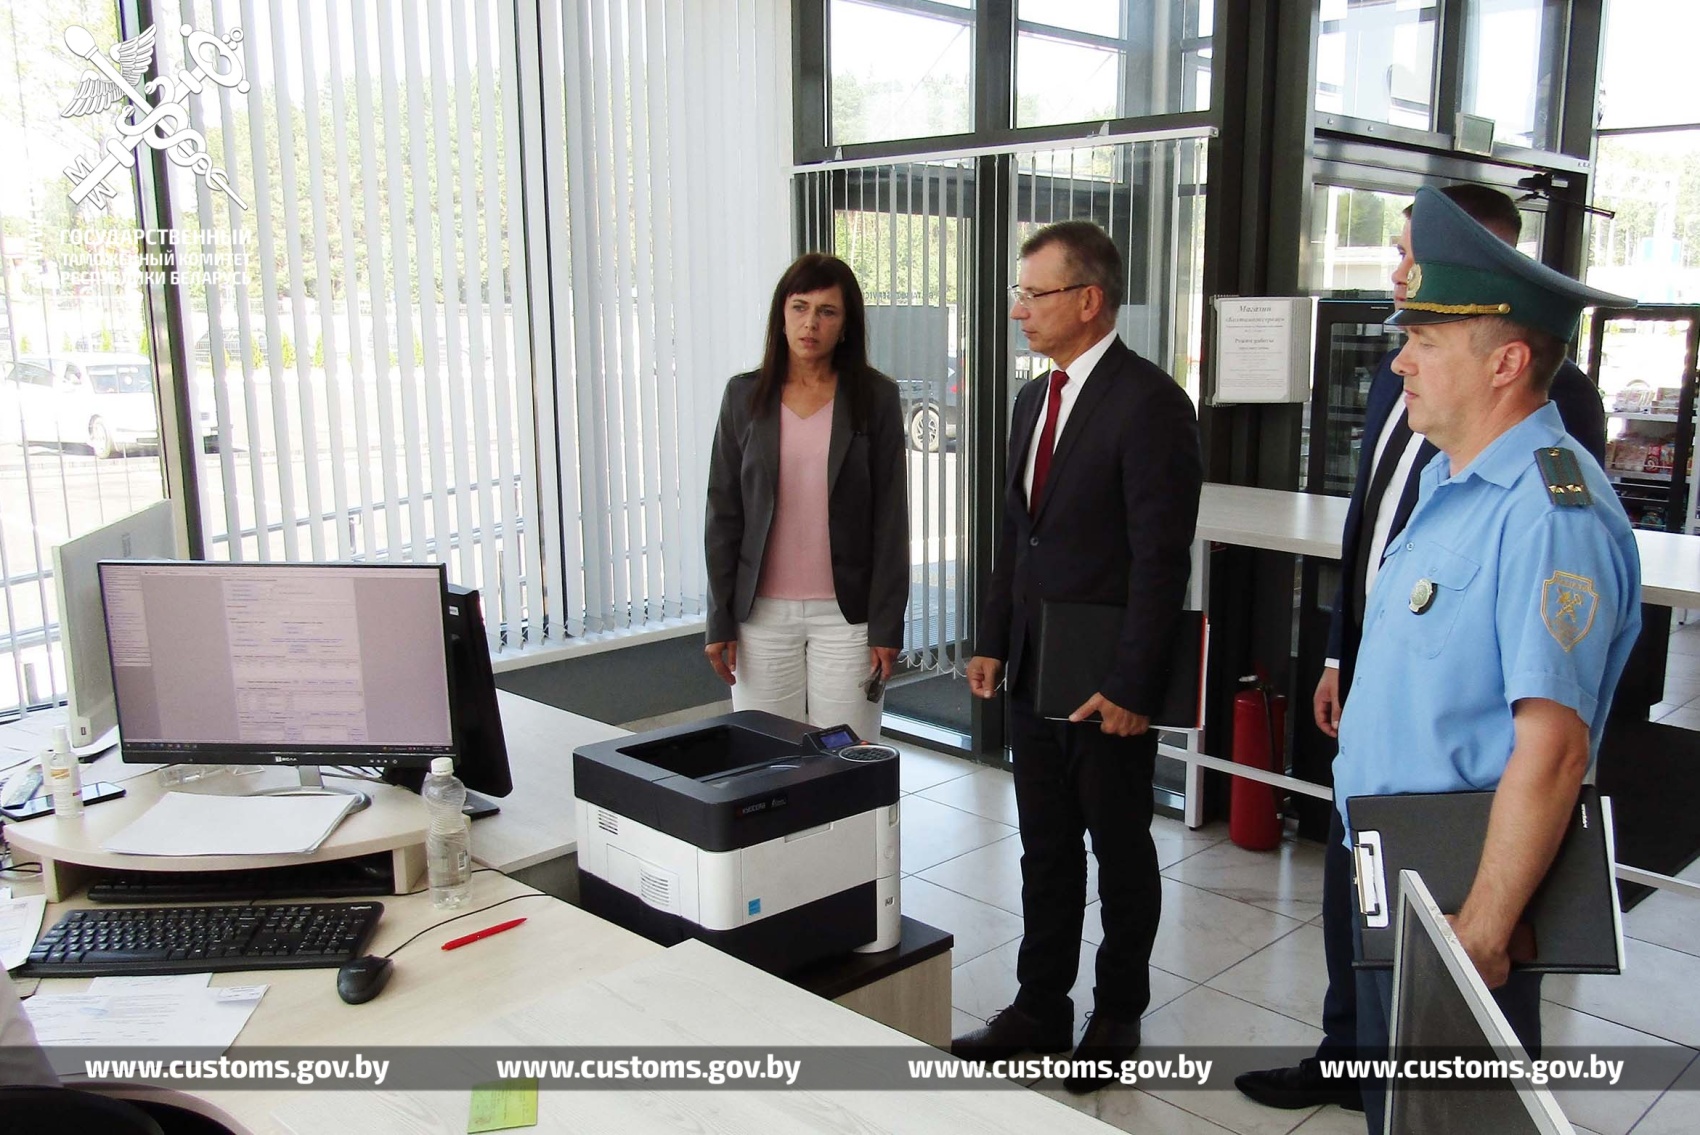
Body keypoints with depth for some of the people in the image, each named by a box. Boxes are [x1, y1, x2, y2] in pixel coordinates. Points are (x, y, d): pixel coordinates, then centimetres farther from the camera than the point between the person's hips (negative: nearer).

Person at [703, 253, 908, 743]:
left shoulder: (876, 397, 0)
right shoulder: (745, 395, 4)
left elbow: (890, 519, -1)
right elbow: (723, 513, 5)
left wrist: (886, 626, -5)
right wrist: (719, 621, 1)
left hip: (845, 613, -1)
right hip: (762, 612, 2)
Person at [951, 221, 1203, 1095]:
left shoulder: (1149, 402, -16)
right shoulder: (1034, 398, 10)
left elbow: (1161, 557, -18)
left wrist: (1131, 686, -19)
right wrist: (993, 641, 11)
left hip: (1107, 683, -7)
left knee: (1120, 850, 11)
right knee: (1044, 849, 17)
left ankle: (1117, 1015, 29)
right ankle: (1041, 1007, 31)